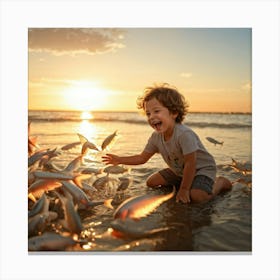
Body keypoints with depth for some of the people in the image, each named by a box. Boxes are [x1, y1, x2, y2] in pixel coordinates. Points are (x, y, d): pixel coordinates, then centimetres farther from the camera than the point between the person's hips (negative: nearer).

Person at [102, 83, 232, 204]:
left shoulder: (184, 134, -35)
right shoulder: (156, 137, -12)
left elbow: (190, 164, -29)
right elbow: (142, 158, -1)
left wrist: (184, 190, -21)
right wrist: (119, 160, -12)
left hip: (202, 169, -7)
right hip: (179, 171, 7)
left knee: (197, 196, -32)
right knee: (151, 182, 5)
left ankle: (221, 182, -2)